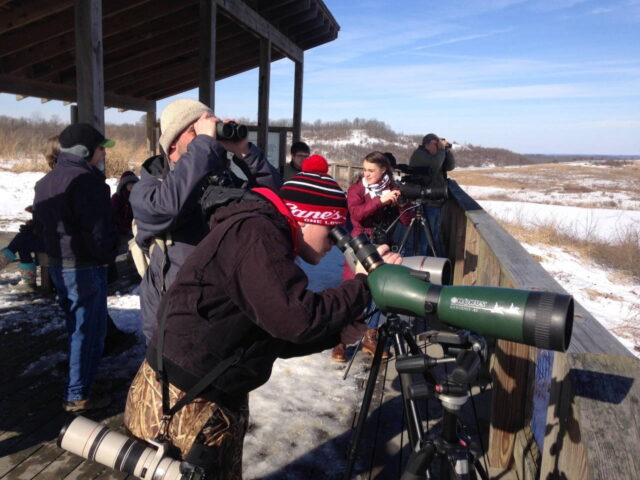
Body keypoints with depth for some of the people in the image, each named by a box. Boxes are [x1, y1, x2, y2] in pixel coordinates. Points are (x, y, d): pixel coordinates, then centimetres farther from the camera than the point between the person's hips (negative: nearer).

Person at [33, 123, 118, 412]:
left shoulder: (46, 182, 12)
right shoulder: (85, 180, -21)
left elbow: (40, 221, 19)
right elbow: (98, 230, -24)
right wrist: (107, 256, -7)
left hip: (58, 265, 10)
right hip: (86, 268, -10)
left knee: (76, 327, 22)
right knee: (88, 331, 1)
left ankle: (79, 379, 35)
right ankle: (78, 396, 11)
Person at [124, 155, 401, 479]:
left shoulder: (263, 237, 9)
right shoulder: (256, 235, -22)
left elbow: (278, 334, 11)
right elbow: (298, 318, -30)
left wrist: (336, 334, -1)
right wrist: (367, 283, -18)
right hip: (181, 406, -9)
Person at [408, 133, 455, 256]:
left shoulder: (435, 155, 15)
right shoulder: (419, 155, -10)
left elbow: (450, 166, 12)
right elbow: (435, 165, -27)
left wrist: (447, 150, 1)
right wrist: (441, 149, -13)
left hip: (437, 201, 9)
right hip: (427, 203, -9)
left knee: (436, 234, 18)